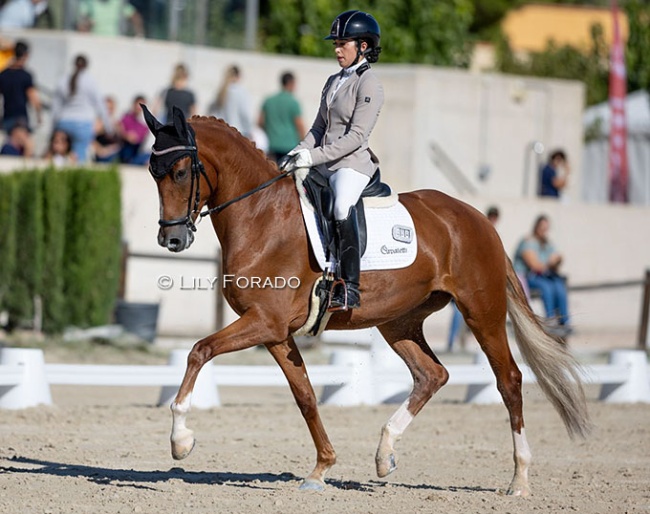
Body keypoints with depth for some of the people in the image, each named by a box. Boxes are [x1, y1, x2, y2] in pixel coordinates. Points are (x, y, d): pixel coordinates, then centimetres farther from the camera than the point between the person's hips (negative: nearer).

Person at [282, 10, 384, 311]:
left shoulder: (368, 85, -8)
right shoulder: (333, 82, 17)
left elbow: (356, 136, -16)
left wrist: (313, 156, -21)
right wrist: (299, 152, 1)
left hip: (353, 164, -10)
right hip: (324, 163, 10)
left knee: (343, 208, -35)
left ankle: (349, 290, -39)